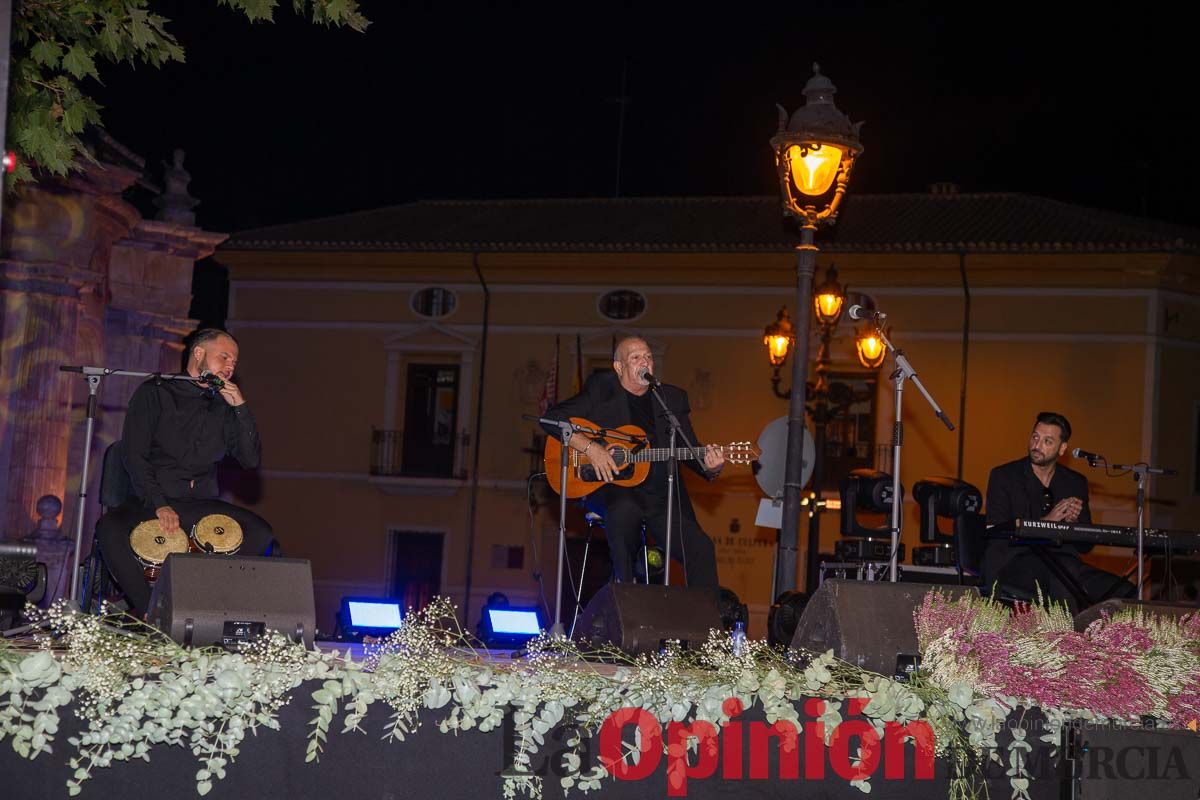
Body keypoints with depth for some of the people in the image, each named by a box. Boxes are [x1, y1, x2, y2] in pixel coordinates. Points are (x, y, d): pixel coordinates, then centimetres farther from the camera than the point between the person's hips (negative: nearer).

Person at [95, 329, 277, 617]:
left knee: (260, 533, -20)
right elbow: (134, 455, -7)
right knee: (110, 528, -33)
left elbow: (251, 460, 5)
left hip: (202, 505, 4)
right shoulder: (155, 393, 3)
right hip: (150, 500, -4)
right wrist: (158, 505, -19)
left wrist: (241, 408, -5)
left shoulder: (223, 407, 15)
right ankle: (147, 610, -27)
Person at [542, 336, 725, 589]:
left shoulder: (673, 398, 13)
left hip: (661, 495, 3)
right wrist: (589, 447, -17)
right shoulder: (601, 390, 4)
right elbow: (552, 417, -3)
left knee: (701, 548, -18)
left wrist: (709, 467, -10)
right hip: (611, 490, -3)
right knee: (625, 509, -38)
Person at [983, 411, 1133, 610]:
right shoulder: (1003, 476, 6)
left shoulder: (1076, 483, 17)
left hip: (1061, 563, 4)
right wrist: (1046, 521, -13)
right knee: (1059, 579, -38)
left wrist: (1073, 523, -7)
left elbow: (1086, 546, 16)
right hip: (1014, 563, -4)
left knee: (1125, 593, -20)